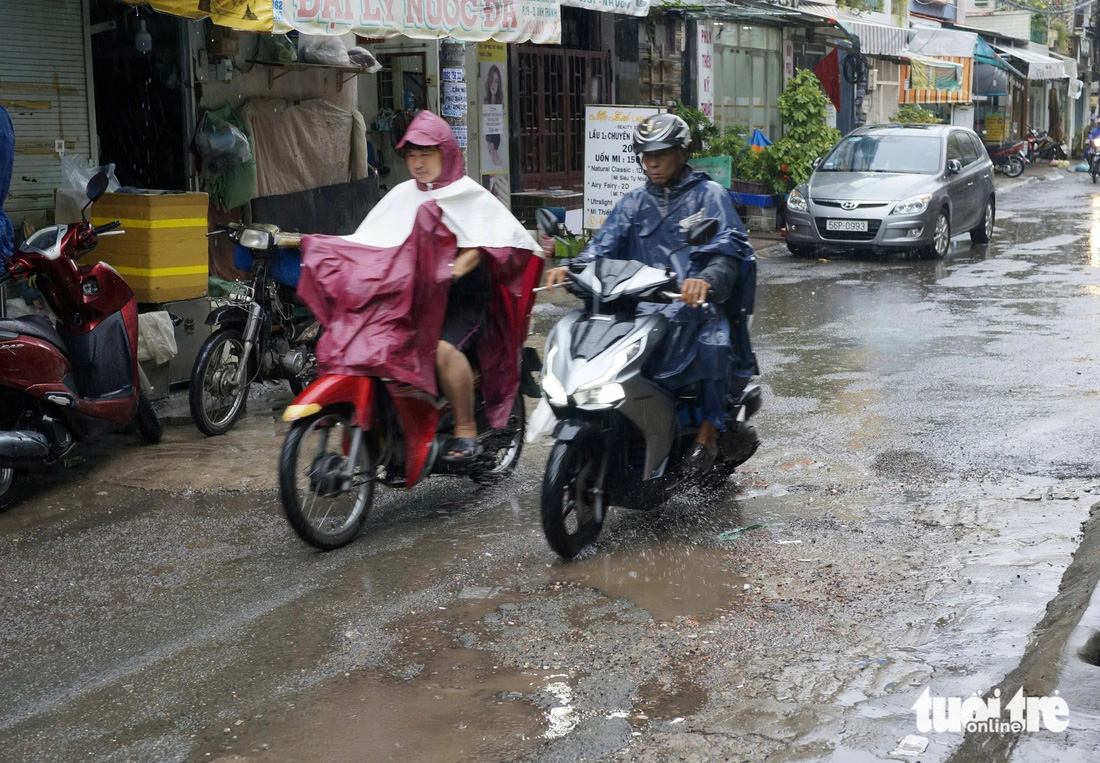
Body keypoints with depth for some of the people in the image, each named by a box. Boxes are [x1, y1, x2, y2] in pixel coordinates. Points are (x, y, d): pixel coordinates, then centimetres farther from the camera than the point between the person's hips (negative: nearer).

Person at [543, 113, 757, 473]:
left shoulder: (708, 195, 7)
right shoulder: (633, 203, 21)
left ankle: (708, 429, -24)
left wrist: (707, 278, -32)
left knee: (713, 339, -34)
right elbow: (604, 244, 7)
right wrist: (571, 268, -14)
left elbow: (728, 247, -9)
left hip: (694, 298, -4)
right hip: (642, 301, 4)